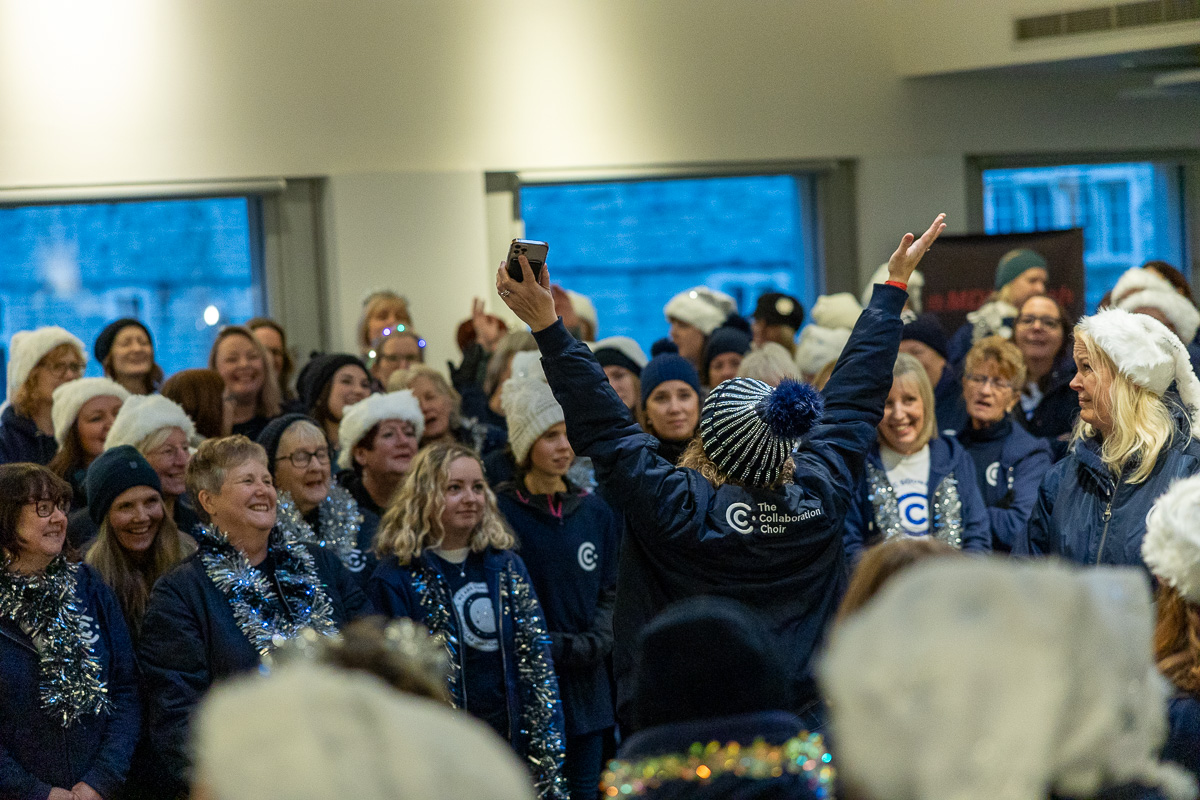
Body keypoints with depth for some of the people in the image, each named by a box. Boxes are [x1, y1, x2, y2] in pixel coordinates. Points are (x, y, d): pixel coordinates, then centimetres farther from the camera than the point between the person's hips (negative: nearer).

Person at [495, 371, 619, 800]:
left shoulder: (596, 512, 9)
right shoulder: (499, 511, -8)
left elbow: (612, 592, 12)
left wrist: (593, 643, -4)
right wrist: (553, 648, -13)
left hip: (586, 688, 5)